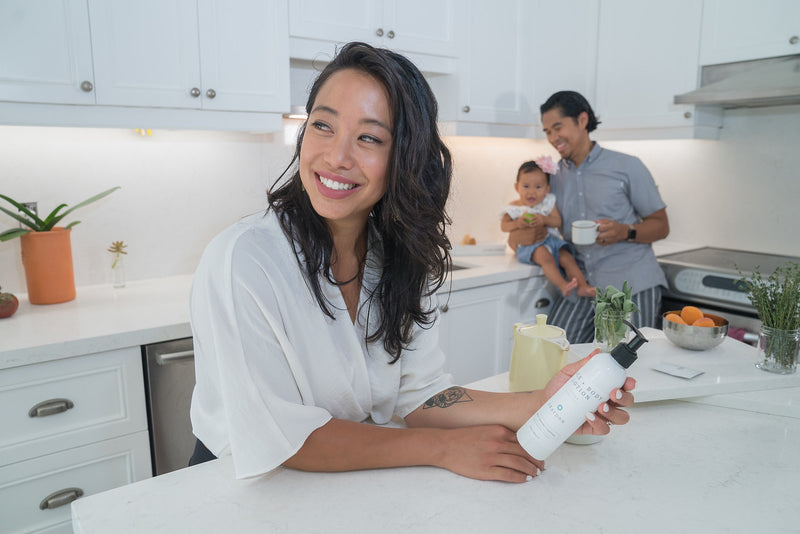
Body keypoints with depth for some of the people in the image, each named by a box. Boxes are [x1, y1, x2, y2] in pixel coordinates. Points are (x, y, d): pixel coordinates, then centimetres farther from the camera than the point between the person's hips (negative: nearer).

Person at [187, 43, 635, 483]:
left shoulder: (404, 259, -5)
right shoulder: (241, 261, -22)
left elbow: (418, 395, -6)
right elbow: (279, 440, -22)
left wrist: (541, 406, -19)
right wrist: (444, 448, -21)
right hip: (244, 489, -3)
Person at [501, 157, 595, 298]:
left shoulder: (548, 202, 6)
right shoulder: (514, 208, 1)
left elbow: (557, 221, -2)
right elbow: (504, 225, -6)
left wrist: (544, 219, -23)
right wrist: (517, 224, -27)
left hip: (550, 239, 4)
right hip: (527, 245, -4)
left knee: (567, 257, -15)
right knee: (544, 255, -33)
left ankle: (583, 287, -15)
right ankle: (562, 285, -43)